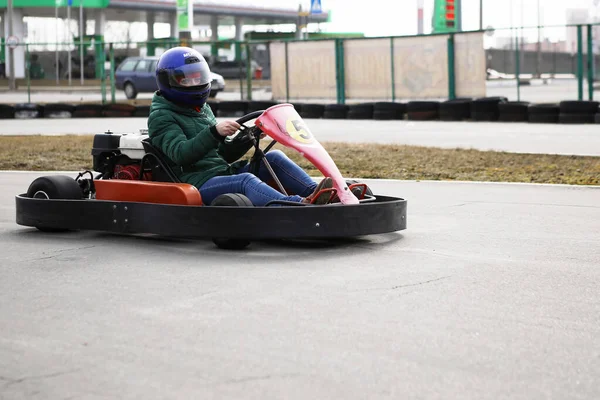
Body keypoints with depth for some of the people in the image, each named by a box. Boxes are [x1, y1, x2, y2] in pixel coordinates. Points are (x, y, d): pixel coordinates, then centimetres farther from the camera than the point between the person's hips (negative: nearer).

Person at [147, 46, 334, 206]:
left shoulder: (203, 109, 24)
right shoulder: (161, 117, -1)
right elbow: (180, 154, -20)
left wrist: (249, 137, 7)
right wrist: (215, 131, -32)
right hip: (199, 184, -9)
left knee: (274, 157, -5)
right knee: (246, 180, -35)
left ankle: (313, 191, -27)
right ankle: (304, 206, -58)